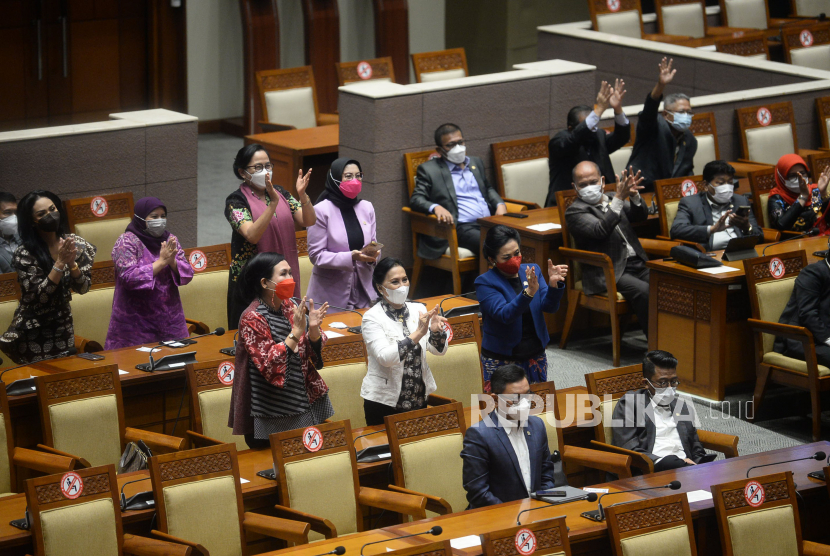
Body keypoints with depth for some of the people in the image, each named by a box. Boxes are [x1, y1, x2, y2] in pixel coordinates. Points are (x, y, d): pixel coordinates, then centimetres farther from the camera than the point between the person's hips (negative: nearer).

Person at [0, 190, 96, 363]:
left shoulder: (75, 244, -5)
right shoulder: (25, 254, -18)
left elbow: (82, 288, -4)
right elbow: (39, 296, -21)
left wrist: (72, 263, -22)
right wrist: (60, 262, -28)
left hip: (63, 328, 4)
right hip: (34, 334, -4)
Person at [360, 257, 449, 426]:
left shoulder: (418, 309, 2)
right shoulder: (372, 317, -11)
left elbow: (440, 350, -1)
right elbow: (385, 357, -24)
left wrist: (436, 331, -22)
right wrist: (418, 333, -32)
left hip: (419, 399, 4)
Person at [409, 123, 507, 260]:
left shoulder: (476, 163, 25)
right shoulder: (428, 169, 8)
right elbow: (416, 199, 0)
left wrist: (500, 205, 14)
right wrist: (435, 207, -23)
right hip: (461, 227, -6)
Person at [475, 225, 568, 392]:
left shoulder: (533, 271, 4)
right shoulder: (485, 283, -10)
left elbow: (550, 307, -5)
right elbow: (504, 315, -25)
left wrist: (554, 284, -25)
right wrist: (528, 293, -39)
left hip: (536, 357, 4)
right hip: (501, 360, -4)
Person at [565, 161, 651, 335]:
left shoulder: (611, 201, 20)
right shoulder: (575, 211, -1)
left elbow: (641, 216, 8)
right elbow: (600, 230, -18)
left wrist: (633, 195, -12)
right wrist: (619, 198, -23)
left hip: (637, 263, 6)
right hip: (609, 273, -6)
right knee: (644, 291, -29)